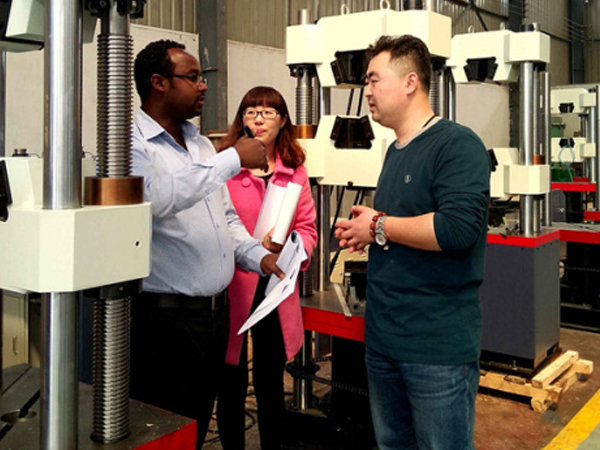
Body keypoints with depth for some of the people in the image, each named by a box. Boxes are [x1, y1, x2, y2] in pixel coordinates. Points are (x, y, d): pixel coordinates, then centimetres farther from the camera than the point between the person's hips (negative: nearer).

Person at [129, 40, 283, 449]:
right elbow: (156, 199, -32)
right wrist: (234, 159, -24)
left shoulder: (201, 145, 14)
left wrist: (258, 256, 1)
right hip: (165, 317, -7)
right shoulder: (131, 143, -12)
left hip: (216, 308, 8)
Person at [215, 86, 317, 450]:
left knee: (271, 382, 17)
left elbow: (308, 228, 8)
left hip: (276, 288, 3)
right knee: (233, 383, 9)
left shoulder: (295, 170, 7)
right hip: (232, 290, -3)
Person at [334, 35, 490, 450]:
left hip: (438, 347, -8)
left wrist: (379, 226, -16)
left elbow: (458, 226, -28)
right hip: (383, 338, 9)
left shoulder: (458, 144, -14)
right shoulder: (395, 151, 13)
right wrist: (366, 230, 4)